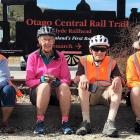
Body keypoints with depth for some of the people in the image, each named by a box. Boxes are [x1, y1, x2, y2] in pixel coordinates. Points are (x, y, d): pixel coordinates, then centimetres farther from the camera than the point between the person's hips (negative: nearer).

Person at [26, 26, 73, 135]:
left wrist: (55, 80, -21)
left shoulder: (60, 56, 7)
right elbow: (29, 81, -2)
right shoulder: (33, 57, 3)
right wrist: (42, 80, -22)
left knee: (64, 86, -31)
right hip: (38, 91, -1)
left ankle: (65, 122, -31)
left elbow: (67, 79, 1)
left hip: (57, 92, 1)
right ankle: (40, 122, -34)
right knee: (45, 85, -34)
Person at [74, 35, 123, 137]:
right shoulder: (84, 60, 8)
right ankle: (86, 122, -36)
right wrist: (82, 77, -24)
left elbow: (118, 77, -1)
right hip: (89, 95, 0)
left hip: (106, 93, 0)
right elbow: (76, 79, 0)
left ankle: (110, 123, -40)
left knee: (117, 84, -25)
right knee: (82, 84, -27)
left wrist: (118, 79, -25)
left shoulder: (111, 62, 9)